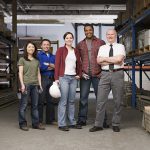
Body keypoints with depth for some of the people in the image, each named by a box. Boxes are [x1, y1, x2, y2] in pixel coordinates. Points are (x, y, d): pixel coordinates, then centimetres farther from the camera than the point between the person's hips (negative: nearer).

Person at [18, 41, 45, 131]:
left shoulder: (36, 61, 18)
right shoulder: (22, 59, 5)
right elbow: (20, 73, -1)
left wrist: (40, 84, 9)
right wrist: (22, 84, -10)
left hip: (35, 85, 4)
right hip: (26, 84, -4)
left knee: (35, 105, 6)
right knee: (24, 105, -2)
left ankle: (36, 123, 13)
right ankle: (23, 124, 5)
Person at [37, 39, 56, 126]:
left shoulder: (53, 56, 19)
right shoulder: (38, 55, 4)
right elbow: (40, 67, -11)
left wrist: (48, 65, -9)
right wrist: (51, 66, -2)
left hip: (51, 79, 5)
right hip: (43, 79, -4)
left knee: (50, 100, 9)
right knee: (41, 100, -4)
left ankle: (50, 119, 17)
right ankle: (39, 120, 3)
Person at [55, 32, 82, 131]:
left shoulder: (76, 51, 14)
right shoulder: (60, 50, 1)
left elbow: (79, 64, 20)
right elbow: (57, 64, -4)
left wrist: (79, 74, 6)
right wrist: (56, 78, -10)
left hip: (74, 78, 5)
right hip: (63, 77, -5)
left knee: (72, 101, 10)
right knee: (63, 101, -5)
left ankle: (72, 122, 17)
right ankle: (62, 124, 1)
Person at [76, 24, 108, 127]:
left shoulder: (101, 43, 5)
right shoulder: (80, 45, 11)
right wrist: (80, 72, 0)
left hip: (98, 74, -2)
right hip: (85, 75, 2)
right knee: (83, 97, 5)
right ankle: (82, 119, 15)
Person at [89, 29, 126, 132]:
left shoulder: (120, 46, 6)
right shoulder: (102, 48, 14)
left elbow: (119, 59, -12)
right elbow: (99, 61, -1)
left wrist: (105, 59, -5)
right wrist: (113, 60, -8)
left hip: (117, 74, -2)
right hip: (105, 74, 2)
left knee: (118, 101, 5)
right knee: (101, 100, 0)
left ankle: (116, 124, 17)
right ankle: (98, 124, 8)